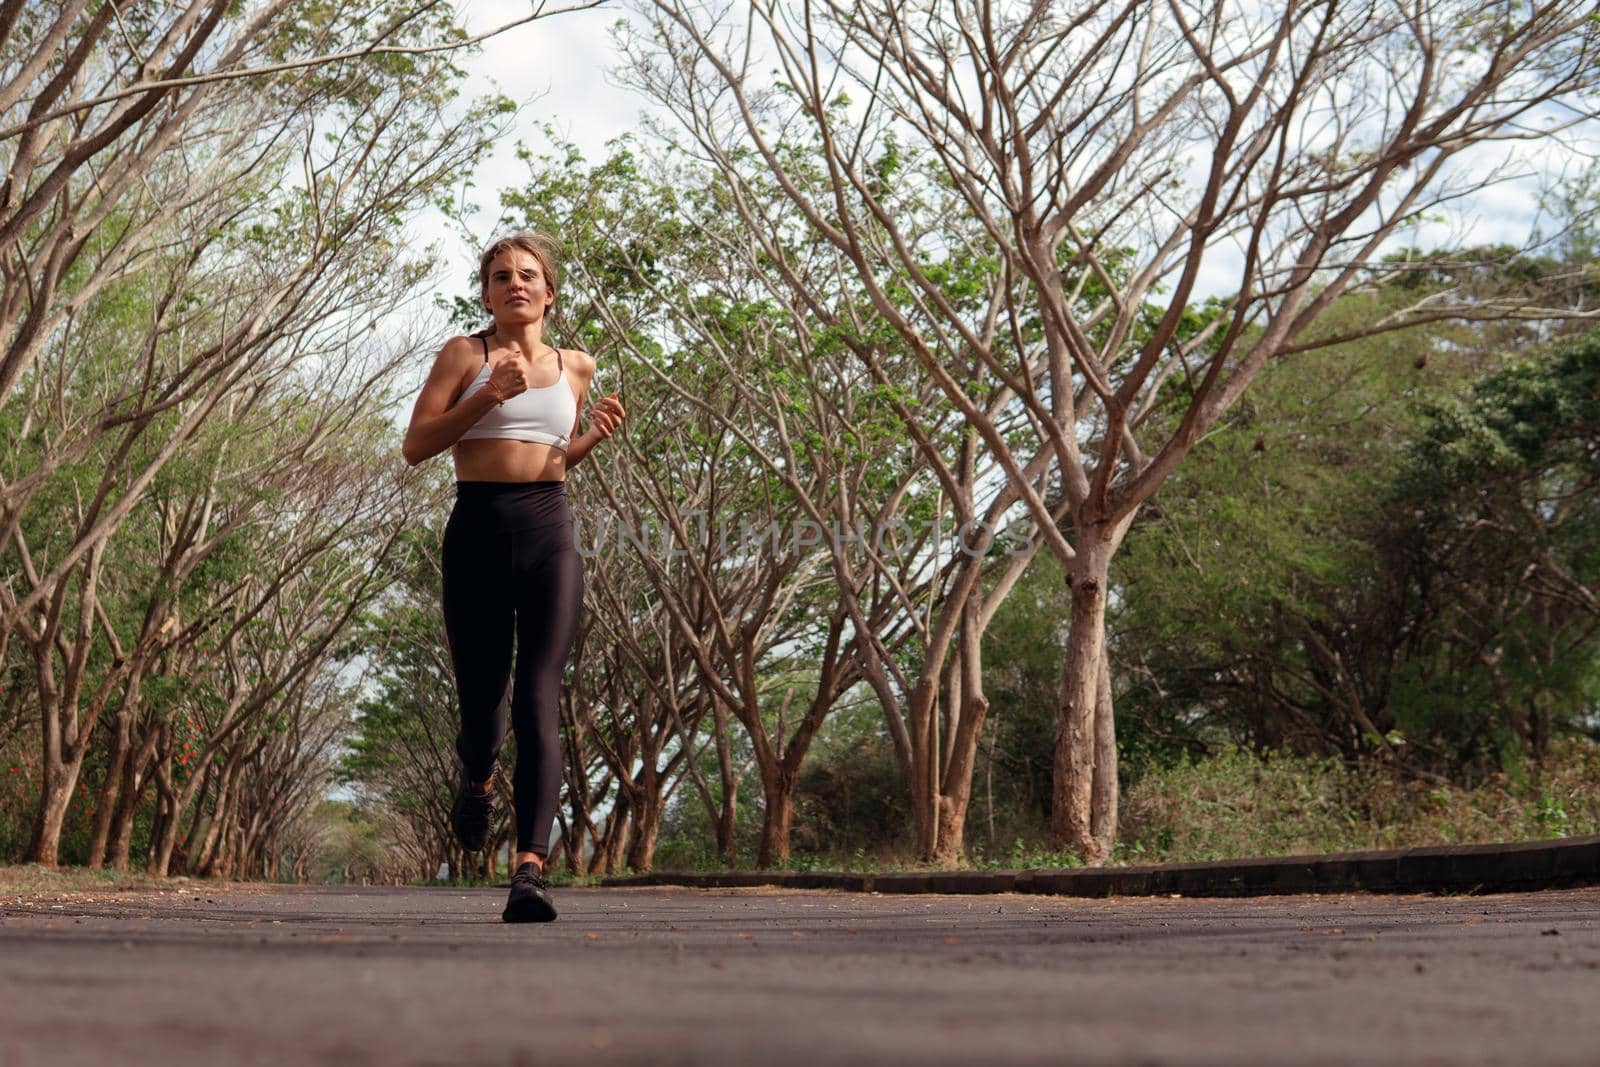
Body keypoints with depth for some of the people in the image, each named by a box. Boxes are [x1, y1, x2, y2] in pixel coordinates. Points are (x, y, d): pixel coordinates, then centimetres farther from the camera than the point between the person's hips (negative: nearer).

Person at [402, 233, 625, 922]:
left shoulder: (574, 368, 17)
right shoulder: (464, 354, 7)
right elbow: (416, 446, -1)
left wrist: (593, 437, 7)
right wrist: (489, 395, -11)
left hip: (548, 533, 1)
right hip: (477, 530, -1)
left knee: (538, 700, -13)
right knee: (479, 696, 7)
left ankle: (531, 868, -19)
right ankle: (478, 781, 44)